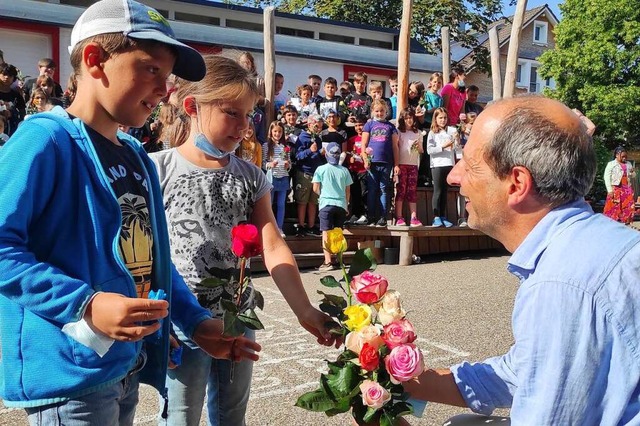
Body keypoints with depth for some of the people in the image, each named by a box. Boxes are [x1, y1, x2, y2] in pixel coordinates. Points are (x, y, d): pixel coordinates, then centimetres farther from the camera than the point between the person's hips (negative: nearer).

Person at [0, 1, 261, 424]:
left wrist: (196, 322, 9)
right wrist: (85, 305, -28)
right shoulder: (46, 139, -15)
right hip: (69, 373, -9)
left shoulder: (138, 158, 11)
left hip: (128, 365, 9)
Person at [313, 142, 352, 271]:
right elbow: (347, 191, 9)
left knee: (326, 233, -3)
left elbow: (315, 188, -2)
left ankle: (328, 262, -9)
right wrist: (346, 205, 22)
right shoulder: (344, 170, 4)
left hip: (326, 203, -3)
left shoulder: (321, 169, -3)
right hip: (341, 204, 3)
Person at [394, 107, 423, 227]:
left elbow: (421, 151, 17)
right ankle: (399, 218, -4)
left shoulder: (418, 133, 15)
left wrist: (418, 146, -7)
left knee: (412, 191, 1)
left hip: (413, 165, 3)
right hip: (401, 164, -3)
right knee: (401, 190, -5)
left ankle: (414, 218, -2)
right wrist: (395, 165, -12)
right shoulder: (399, 132, 5)